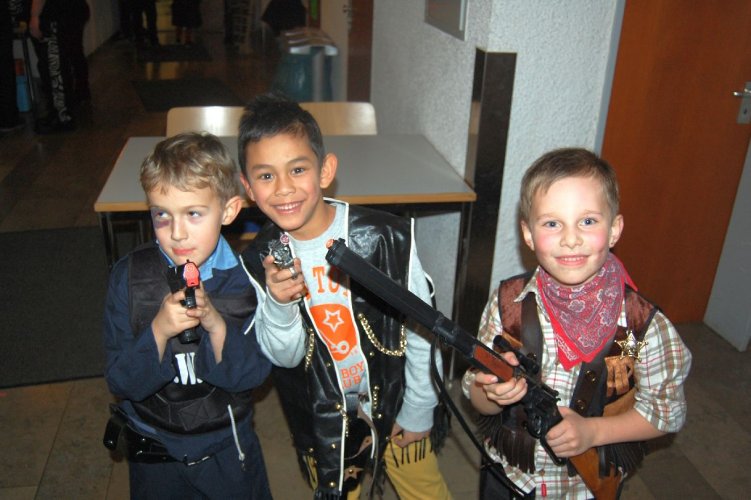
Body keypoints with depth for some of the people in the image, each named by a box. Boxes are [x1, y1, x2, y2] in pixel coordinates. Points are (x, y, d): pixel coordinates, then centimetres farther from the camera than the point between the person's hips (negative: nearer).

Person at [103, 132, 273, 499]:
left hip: (227, 447, 0)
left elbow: (252, 375, -16)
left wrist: (217, 325, -34)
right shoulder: (130, 276, -18)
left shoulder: (245, 276, -18)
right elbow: (121, 383, -17)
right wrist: (158, 331, -35)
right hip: (153, 452, 0)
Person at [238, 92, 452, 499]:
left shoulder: (386, 238, -24)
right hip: (322, 421, 2)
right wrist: (278, 304, -31)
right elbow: (284, 357, -10)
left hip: (395, 404, -2)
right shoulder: (261, 261, -14)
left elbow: (422, 329, -12)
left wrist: (419, 412, -4)